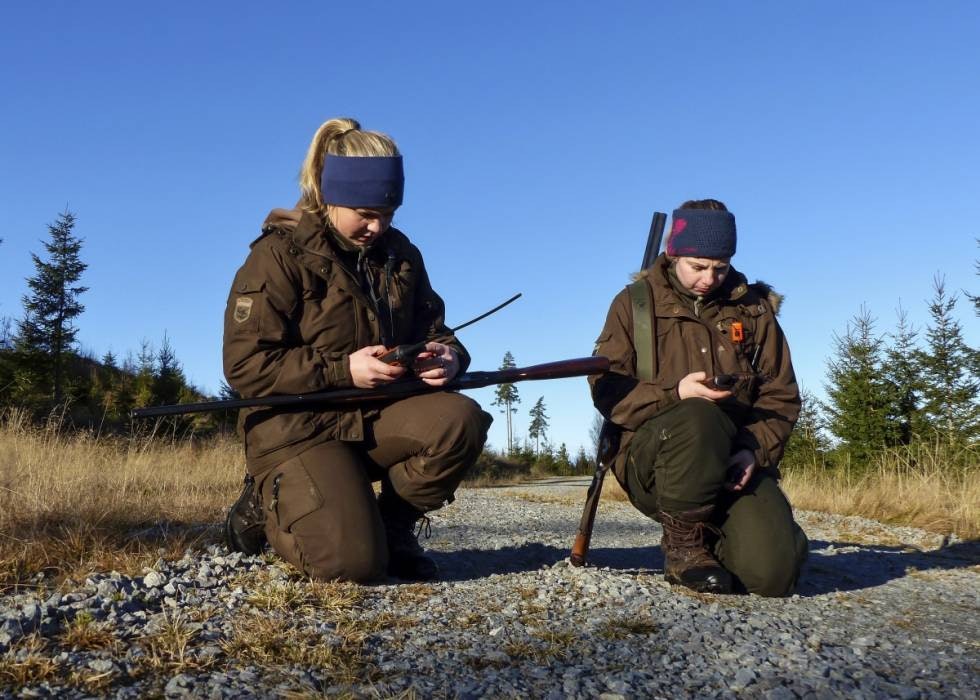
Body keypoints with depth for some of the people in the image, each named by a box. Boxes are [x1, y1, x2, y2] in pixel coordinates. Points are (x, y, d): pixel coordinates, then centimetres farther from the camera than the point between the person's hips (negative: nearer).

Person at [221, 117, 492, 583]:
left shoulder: (399, 253, 6)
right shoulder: (281, 254, -11)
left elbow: (431, 326, 14)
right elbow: (245, 366, -16)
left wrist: (448, 354, -12)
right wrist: (343, 370, -23)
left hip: (380, 414, 5)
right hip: (299, 426, -5)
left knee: (460, 421, -26)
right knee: (354, 563, -21)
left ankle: (391, 526, 1)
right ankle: (268, 505, 13)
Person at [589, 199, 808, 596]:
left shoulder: (753, 306, 12)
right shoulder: (635, 303, 6)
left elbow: (781, 396, 10)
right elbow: (607, 389, -3)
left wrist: (755, 450, -9)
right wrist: (674, 395, -20)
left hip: (736, 464, 2)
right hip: (652, 458, -2)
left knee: (772, 572, -22)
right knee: (697, 418, -38)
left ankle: (715, 537, 14)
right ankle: (683, 546, -14)